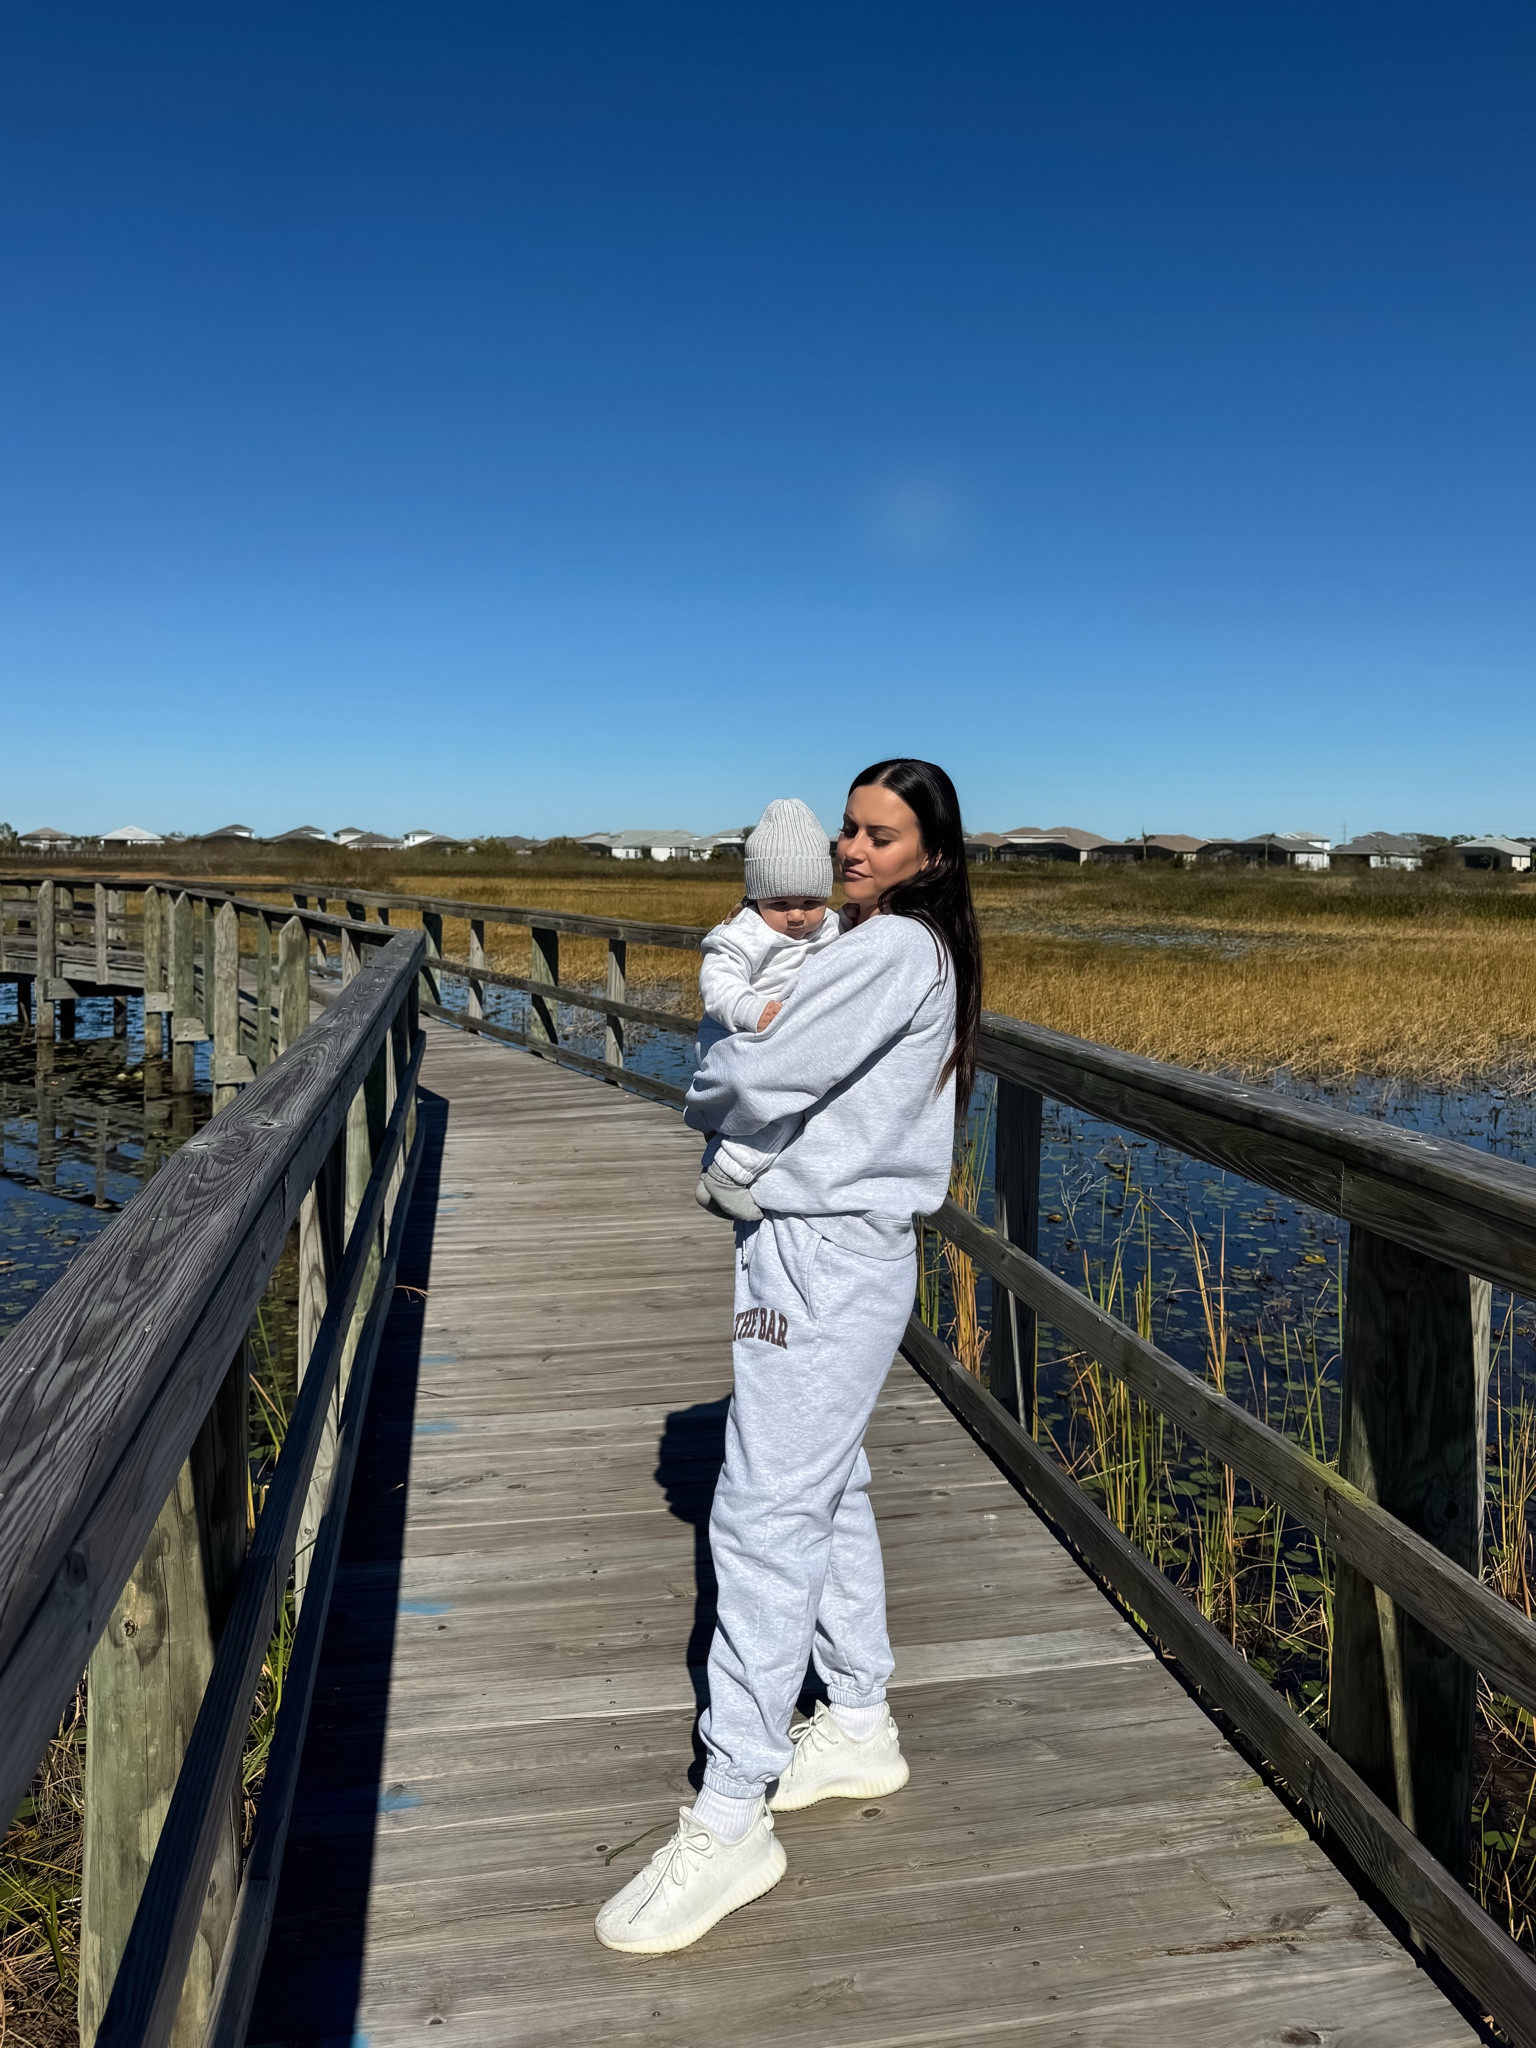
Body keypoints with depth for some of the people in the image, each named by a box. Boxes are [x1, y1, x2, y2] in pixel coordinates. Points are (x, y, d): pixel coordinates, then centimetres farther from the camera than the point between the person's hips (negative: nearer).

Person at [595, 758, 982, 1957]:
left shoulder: (891, 948, -17)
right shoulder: (915, 954, 14)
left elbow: (753, 1082, -21)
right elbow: (822, 1077, 13)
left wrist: (704, 1092, 1)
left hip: (826, 1259, -11)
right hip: (848, 1248, 11)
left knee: (766, 1514, -8)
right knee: (828, 1491, 19)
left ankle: (729, 1826, 2)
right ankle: (858, 1730, 35)